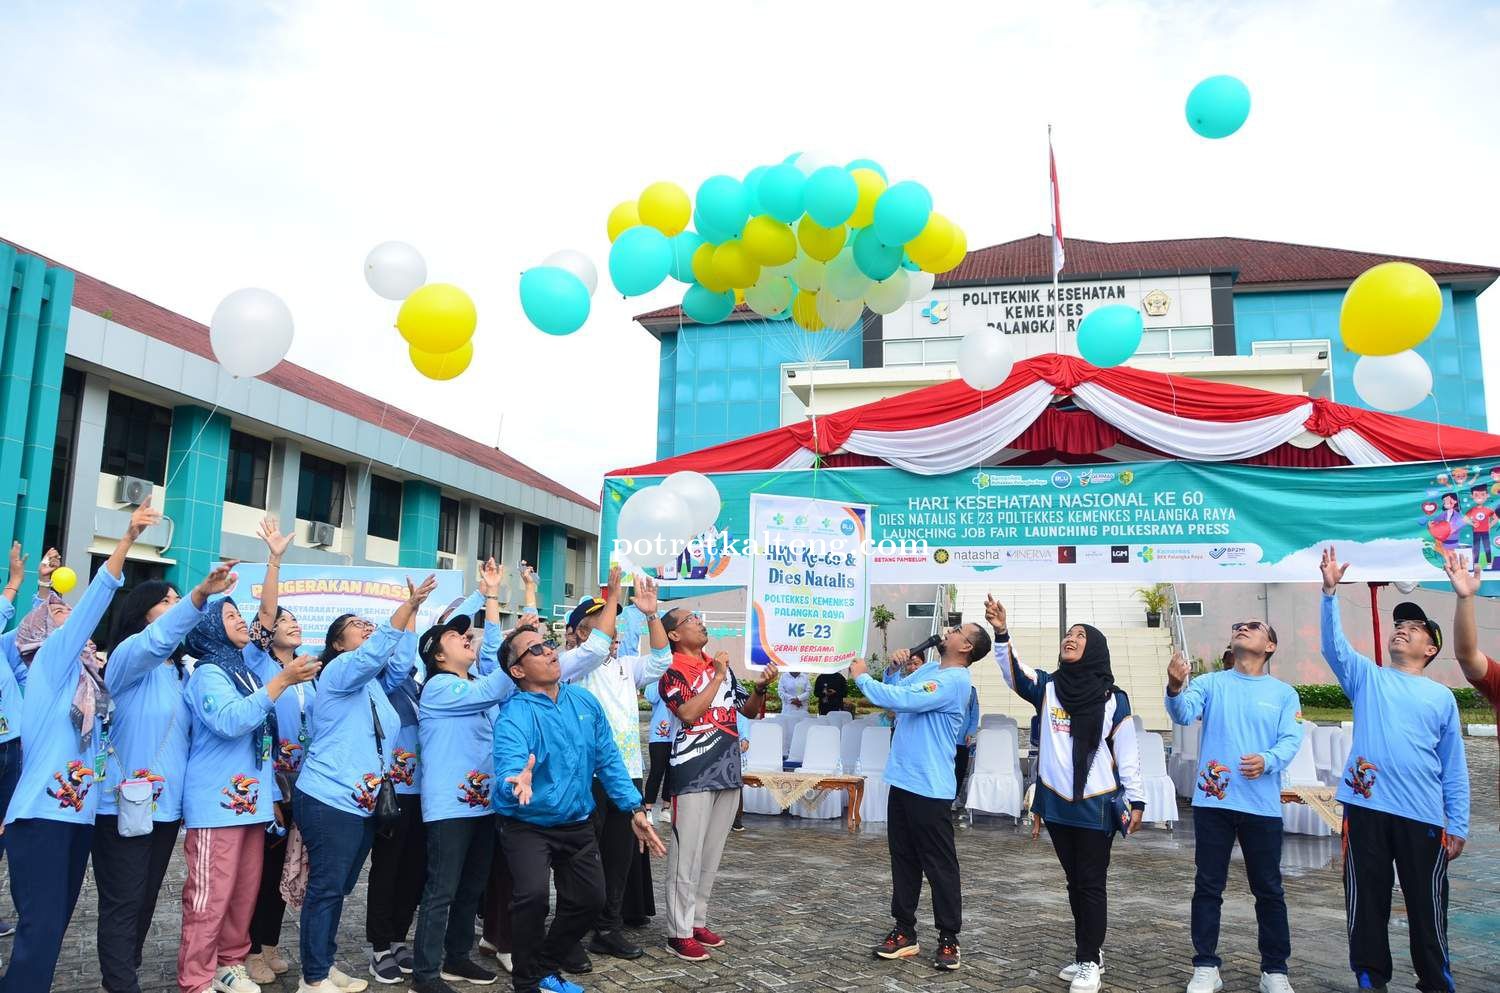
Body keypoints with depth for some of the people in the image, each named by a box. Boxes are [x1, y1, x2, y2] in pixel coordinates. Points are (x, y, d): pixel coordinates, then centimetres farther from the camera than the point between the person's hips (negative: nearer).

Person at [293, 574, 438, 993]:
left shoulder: (372, 683, 19)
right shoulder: (339, 672, -12)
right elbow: (375, 652, -28)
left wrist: (413, 607, 5)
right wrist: (409, 604, -37)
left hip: (363, 803, 9)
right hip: (329, 800, -9)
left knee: (340, 889, 16)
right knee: (325, 888, -3)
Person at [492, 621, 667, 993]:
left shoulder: (584, 701, -3)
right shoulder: (514, 716, -20)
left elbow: (608, 760, 4)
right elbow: (508, 765, -38)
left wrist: (635, 809, 0)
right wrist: (518, 782, -61)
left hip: (577, 825, 6)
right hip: (528, 826, -6)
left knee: (589, 901, 11)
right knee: (533, 895, -25)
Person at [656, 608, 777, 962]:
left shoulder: (719, 665, 13)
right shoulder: (672, 670, -8)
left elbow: (749, 710, 17)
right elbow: (689, 712, -23)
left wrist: (761, 687, -3)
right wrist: (718, 676, -15)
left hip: (727, 772, 7)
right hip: (693, 775, -7)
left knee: (711, 854, 12)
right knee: (687, 855, -3)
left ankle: (697, 921, 23)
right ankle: (679, 932, 5)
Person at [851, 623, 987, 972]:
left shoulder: (954, 681, -18)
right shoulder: (929, 668, 13)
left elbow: (902, 700, -27)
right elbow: (895, 692, 20)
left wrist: (863, 677, -14)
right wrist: (895, 666, 0)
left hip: (930, 787, -9)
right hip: (903, 780, 9)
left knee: (940, 865, 2)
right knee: (903, 860, 14)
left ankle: (948, 939, 14)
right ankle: (905, 931, 23)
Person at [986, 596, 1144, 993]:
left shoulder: (1113, 698, -3)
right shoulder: (1047, 687, 1)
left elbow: (1127, 754, 1)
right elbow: (1014, 673, -15)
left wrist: (1136, 801, 1)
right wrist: (1001, 633, -29)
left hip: (1097, 805, -3)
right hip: (1057, 804, 3)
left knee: (1092, 884, 4)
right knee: (1074, 882, 14)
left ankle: (1089, 961, 14)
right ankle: (1087, 954, 27)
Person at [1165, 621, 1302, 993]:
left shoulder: (1284, 693, 8)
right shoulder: (1211, 683, 5)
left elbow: (1291, 740, -4)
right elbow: (1184, 714, -13)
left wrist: (1267, 760, -25)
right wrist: (1175, 688, -35)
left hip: (1262, 805, 0)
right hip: (1212, 801, 0)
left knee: (1268, 890, 9)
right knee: (1207, 887, 6)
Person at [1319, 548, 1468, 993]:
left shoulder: (1442, 697, 11)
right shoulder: (1367, 678, 11)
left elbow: (1454, 768, 11)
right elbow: (1333, 646, -8)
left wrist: (1458, 827, 6)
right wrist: (1331, 591, -18)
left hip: (1423, 815, 0)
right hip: (1366, 807, 0)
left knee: (1427, 905, 6)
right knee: (1366, 901, 6)